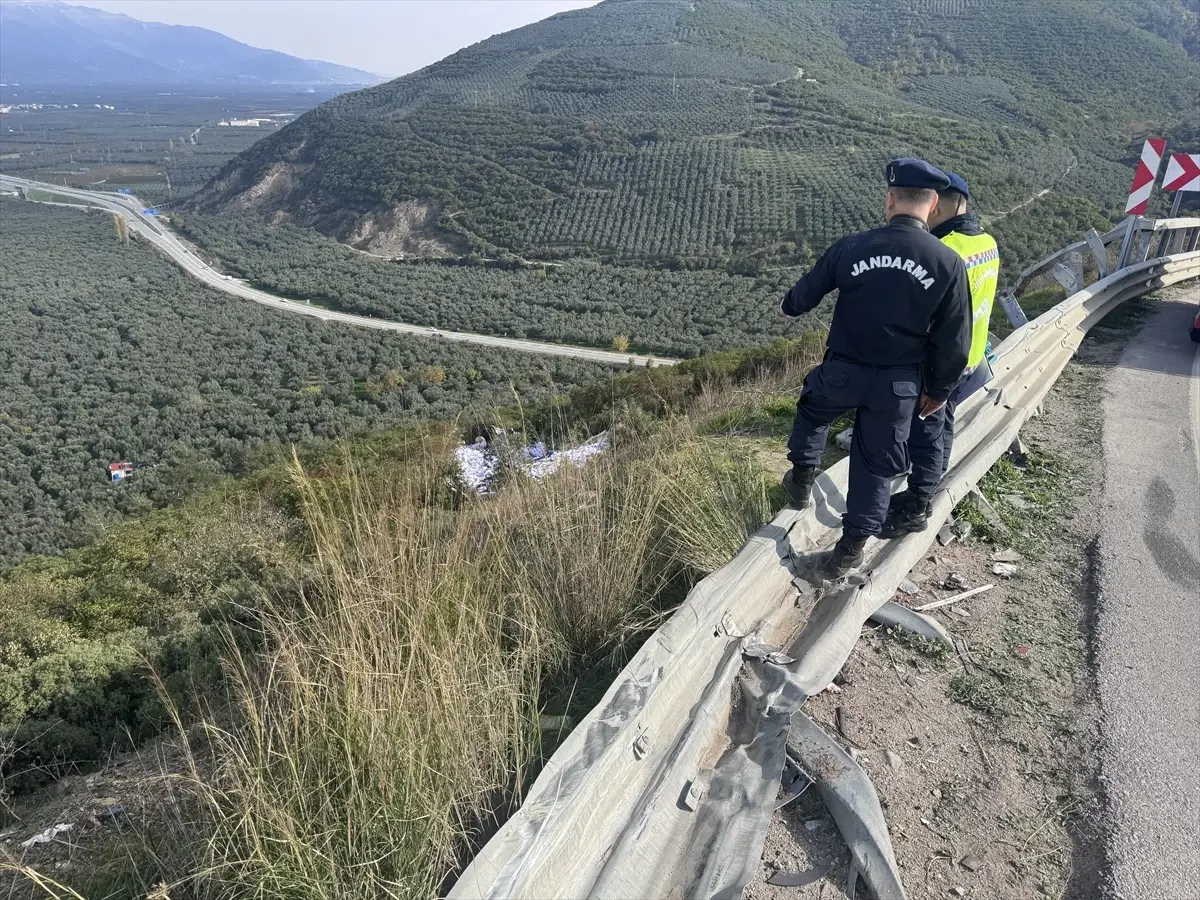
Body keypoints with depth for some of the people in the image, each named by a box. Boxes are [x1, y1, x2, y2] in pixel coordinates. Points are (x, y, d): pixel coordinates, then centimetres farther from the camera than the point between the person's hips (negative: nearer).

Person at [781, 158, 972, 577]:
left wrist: (789, 305, 30)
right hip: (899, 385, 1)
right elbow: (954, 342, -6)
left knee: (812, 410, 33)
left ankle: (802, 480, 40)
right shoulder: (949, 263, -11)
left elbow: (804, 296, 5)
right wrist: (938, 390, 9)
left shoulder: (851, 247, -11)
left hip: (841, 372, 0)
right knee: (876, 464, 16)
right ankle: (851, 549, 24)